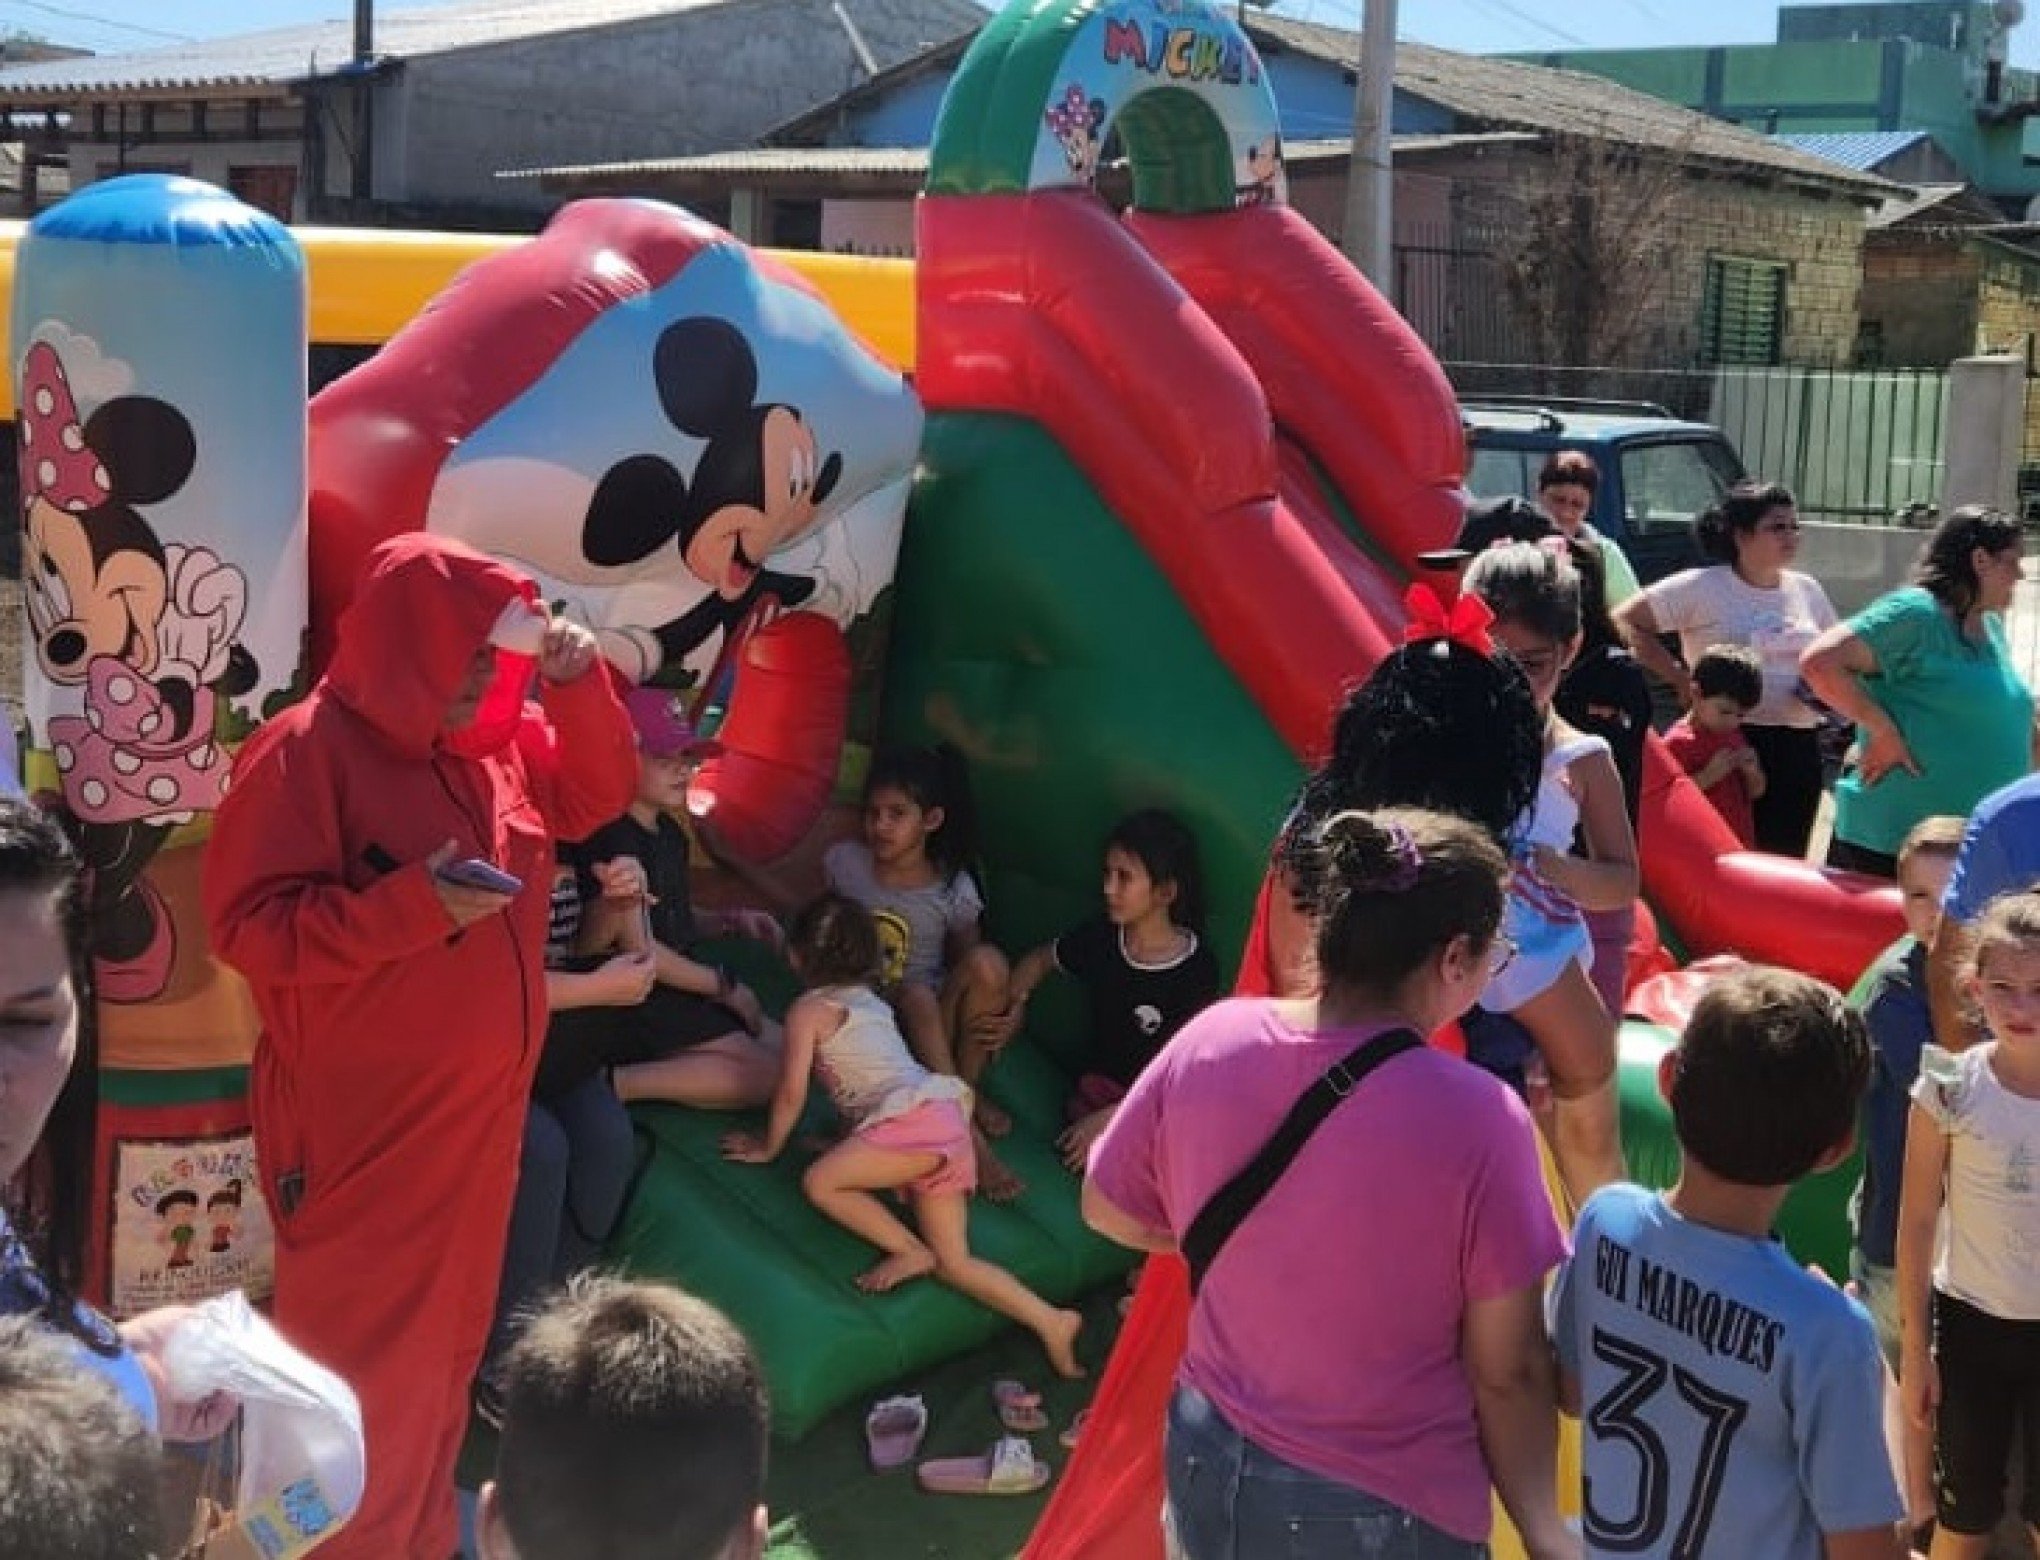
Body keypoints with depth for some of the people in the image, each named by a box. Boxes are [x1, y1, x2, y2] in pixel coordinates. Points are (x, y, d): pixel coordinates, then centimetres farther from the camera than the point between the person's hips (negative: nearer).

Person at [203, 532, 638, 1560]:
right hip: (361, 1131, -7)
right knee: (359, 1369, 3)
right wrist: (409, 906, -28)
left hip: (474, 1115, 8)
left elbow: (596, 796, 15)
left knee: (444, 1346, 19)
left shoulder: (496, 741, 5)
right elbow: (248, 925, -20)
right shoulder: (307, 751, -17)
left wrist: (578, 688, -2)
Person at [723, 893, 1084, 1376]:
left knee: (819, 1182, -13)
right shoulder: (869, 1000, 26)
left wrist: (767, 1148, 15)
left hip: (915, 1118, -9)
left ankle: (912, 1252, -11)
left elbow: (792, 1092, 0)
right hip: (946, 1120, 9)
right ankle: (1051, 1322, -8)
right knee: (955, 1262, 2)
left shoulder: (809, 1008, 2)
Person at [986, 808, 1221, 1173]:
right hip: (1097, 1091, 2)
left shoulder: (1197, 969, -9)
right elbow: (1040, 960, 25)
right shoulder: (1100, 938, 3)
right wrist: (1015, 1004, 6)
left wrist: (1111, 1117, -16)